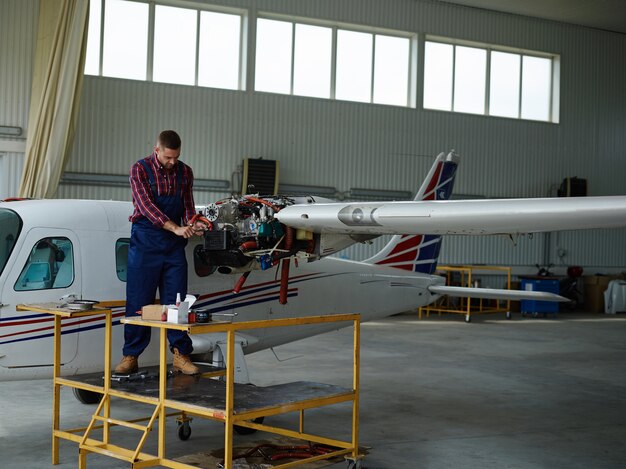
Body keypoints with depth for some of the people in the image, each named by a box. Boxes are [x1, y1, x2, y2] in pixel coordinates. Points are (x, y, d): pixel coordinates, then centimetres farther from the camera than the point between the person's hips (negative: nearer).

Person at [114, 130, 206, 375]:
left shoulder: (185, 172, 7)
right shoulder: (140, 169, -6)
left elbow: (187, 207, 12)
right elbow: (146, 206, -17)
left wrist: (192, 225, -11)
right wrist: (175, 228, -27)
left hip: (174, 244, 3)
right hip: (145, 242, -3)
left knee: (176, 300, 3)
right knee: (138, 301, 0)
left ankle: (180, 355, 8)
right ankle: (130, 357, 9)